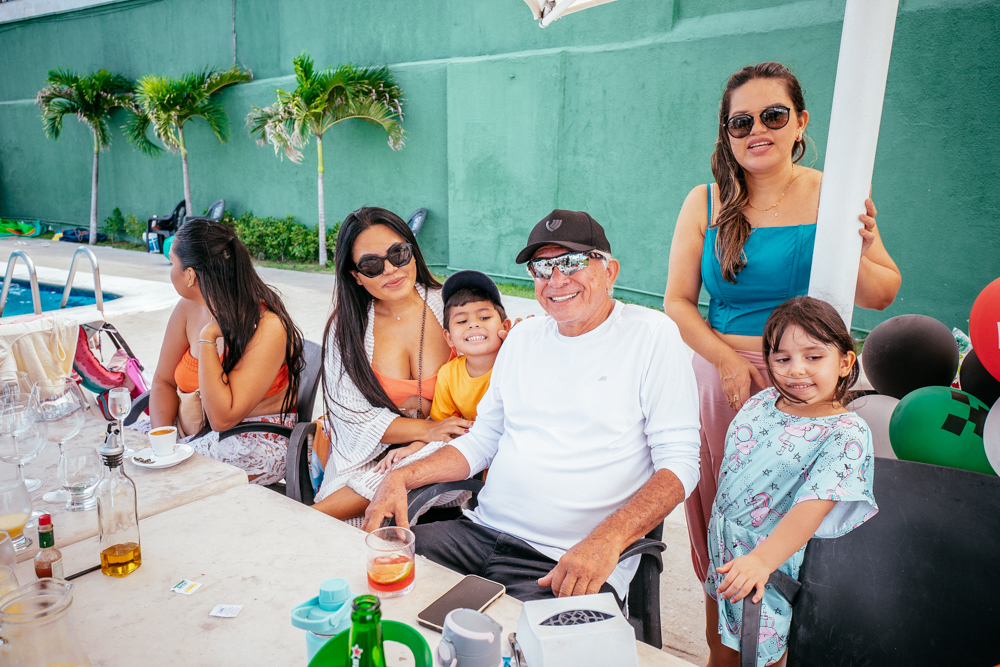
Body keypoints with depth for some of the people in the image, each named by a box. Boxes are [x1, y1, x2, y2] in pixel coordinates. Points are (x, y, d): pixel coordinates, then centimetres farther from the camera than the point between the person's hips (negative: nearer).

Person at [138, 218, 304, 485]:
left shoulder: (268, 327, -23)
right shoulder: (189, 308, -1)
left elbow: (222, 418, -25)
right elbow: (163, 381, 7)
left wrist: (207, 338, -26)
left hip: (255, 442, -7)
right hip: (191, 433, 7)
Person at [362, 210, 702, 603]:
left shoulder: (652, 335, -4)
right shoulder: (523, 337, 13)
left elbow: (680, 462, -10)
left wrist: (606, 541, -24)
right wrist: (402, 477, 1)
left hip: (570, 562, -5)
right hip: (481, 532, 6)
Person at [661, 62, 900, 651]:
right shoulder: (706, 203, 1)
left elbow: (883, 297, 3)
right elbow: (677, 302, 0)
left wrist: (854, 252, -17)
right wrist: (728, 360, -12)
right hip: (722, 376, 1)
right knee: (722, 513, 8)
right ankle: (721, 644, 32)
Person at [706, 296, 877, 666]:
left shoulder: (847, 434, -19)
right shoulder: (762, 400, -2)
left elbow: (812, 507, -30)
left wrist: (761, 560, -43)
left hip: (773, 568, -5)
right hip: (727, 556, 6)